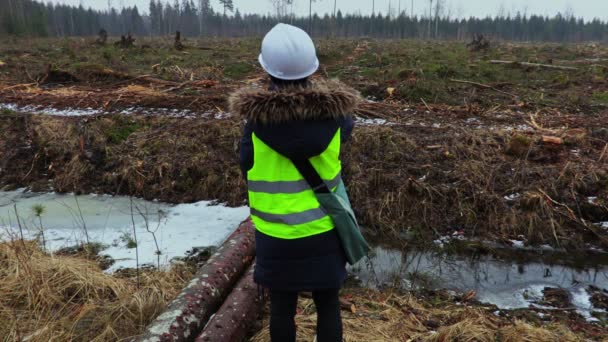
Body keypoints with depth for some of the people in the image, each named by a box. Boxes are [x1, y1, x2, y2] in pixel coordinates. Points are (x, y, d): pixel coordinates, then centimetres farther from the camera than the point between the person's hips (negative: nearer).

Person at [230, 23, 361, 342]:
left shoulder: (258, 115, -15)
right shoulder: (332, 110, -12)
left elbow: (246, 165, -3)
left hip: (276, 232, -1)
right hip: (324, 228, 1)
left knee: (282, 305, 16)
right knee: (327, 304, 17)